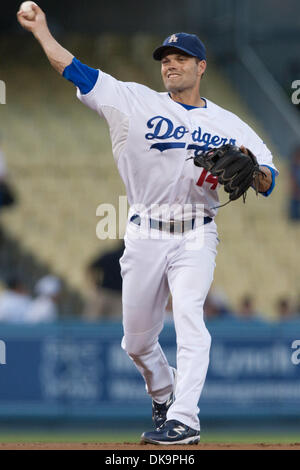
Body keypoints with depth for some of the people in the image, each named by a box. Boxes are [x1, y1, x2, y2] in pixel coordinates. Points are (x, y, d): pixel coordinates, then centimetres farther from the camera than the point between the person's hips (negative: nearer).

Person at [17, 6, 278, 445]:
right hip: (144, 237, 2)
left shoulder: (229, 125, 6)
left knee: (189, 318, -23)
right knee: (137, 340, 8)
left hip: (196, 238, -2)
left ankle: (184, 419, -28)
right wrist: (41, 30, 0)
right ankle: (163, 395, 38)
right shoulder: (136, 102, 5)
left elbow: (268, 181, 2)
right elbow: (74, 69, 1)